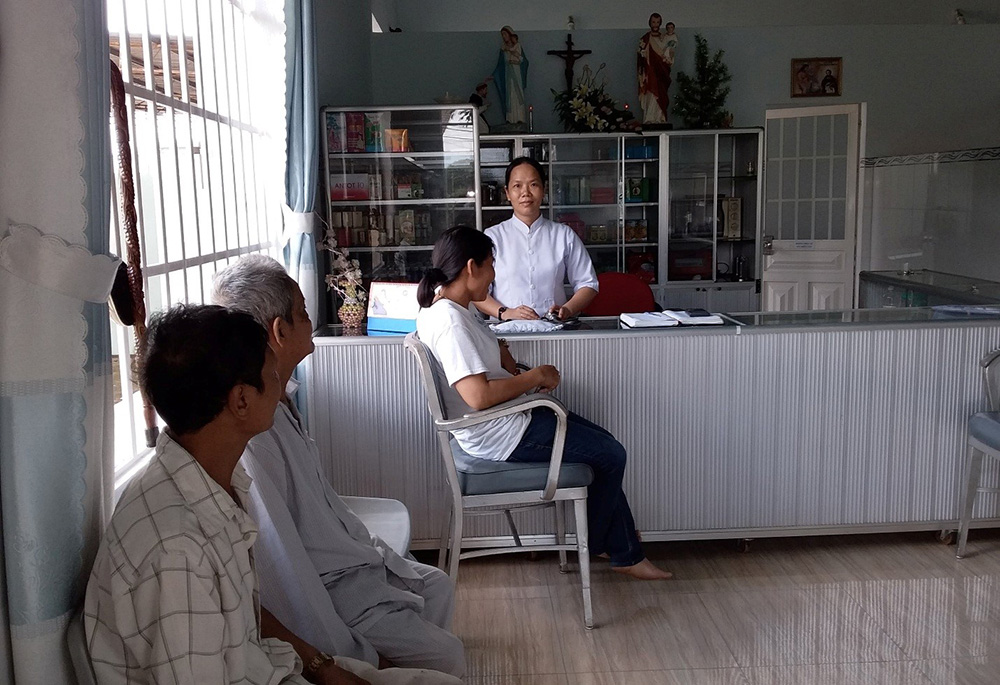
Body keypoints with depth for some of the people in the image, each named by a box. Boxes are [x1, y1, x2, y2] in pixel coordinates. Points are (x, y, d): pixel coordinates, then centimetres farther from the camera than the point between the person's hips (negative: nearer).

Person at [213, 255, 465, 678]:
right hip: (325, 589, -10)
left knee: (437, 586, 22)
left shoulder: (279, 400, 1)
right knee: (445, 656, -6)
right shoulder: (249, 432, -31)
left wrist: (372, 549, 17)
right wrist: (341, 656, -21)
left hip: (346, 559, 10)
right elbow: (280, 564, -29)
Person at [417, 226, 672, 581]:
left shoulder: (443, 308, 7)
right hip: (499, 436, -11)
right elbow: (478, 396, -33)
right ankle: (596, 544, 26)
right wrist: (535, 377, -18)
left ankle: (626, 555, 22)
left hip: (503, 420, 11)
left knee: (604, 444, 16)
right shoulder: (450, 320, -26)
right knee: (611, 455, 1)